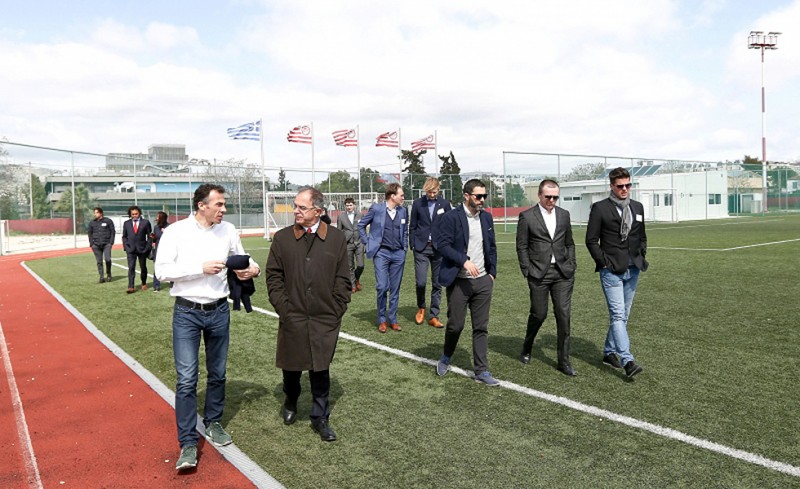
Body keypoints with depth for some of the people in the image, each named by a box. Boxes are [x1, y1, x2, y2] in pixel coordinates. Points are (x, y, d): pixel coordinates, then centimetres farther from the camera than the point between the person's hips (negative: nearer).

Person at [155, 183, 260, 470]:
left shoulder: (228, 230, 2)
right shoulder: (176, 232, -8)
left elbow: (241, 259, 16)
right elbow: (162, 271, -12)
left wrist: (253, 269, -7)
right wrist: (201, 268, -21)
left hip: (219, 311, 4)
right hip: (187, 312, -3)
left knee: (218, 374, 15)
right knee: (186, 379, -6)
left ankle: (212, 423, 35)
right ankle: (188, 444, 3)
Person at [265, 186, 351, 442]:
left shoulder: (336, 238, -1)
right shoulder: (282, 238, 1)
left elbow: (343, 279, 2)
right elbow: (274, 276, 3)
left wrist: (337, 309, -3)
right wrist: (282, 306, -4)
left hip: (325, 319, -1)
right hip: (292, 318, 1)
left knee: (321, 370, 8)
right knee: (291, 366, 14)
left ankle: (320, 418, 24)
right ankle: (290, 403, 44)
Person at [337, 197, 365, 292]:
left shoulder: (359, 215, 6)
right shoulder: (341, 217, 3)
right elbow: (339, 232, 7)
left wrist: (364, 242, 7)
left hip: (359, 243, 0)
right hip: (348, 244, 0)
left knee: (360, 265, -7)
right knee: (350, 267, 5)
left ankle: (357, 279, 22)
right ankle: (353, 286, 15)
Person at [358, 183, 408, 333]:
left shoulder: (403, 211, 7)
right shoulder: (376, 208, -5)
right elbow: (361, 224, 6)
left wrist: (405, 246, 12)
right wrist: (367, 242, 2)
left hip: (398, 253, 4)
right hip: (381, 253, -4)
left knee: (395, 288, 8)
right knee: (382, 286, -8)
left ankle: (393, 319, 18)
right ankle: (382, 320, 7)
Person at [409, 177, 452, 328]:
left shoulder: (445, 204, 5)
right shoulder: (418, 204, 3)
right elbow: (412, 226, 7)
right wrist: (412, 245, 1)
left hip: (439, 248, 1)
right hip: (421, 248, -1)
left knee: (437, 284, 4)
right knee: (420, 282, -7)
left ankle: (433, 316, 14)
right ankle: (421, 308, 21)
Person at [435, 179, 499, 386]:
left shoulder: (486, 217, 10)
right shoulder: (451, 217, -8)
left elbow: (492, 247, 17)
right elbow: (443, 244, -15)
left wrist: (492, 272, 10)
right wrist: (464, 261, -24)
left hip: (483, 281, 5)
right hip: (459, 282, -5)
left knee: (481, 328, 6)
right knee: (455, 324, 3)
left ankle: (482, 370, 14)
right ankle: (446, 357, 31)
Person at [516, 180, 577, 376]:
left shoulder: (564, 215, 10)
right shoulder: (527, 217, -3)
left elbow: (569, 243, 17)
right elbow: (521, 247, -1)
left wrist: (571, 266, 8)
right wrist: (527, 272, -6)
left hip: (562, 273, 3)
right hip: (539, 273, -3)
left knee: (563, 315, 0)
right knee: (538, 314, 4)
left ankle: (564, 361, 10)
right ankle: (526, 349, 31)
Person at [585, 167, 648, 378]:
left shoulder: (638, 207, 12)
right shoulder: (600, 208, -5)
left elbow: (642, 237, 22)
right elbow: (591, 240, -4)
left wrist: (641, 256, 8)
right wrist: (604, 262, -10)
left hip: (632, 270, 6)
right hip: (611, 271, -6)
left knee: (622, 315, 12)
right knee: (618, 315, -11)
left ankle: (609, 352, 24)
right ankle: (627, 361, -13)